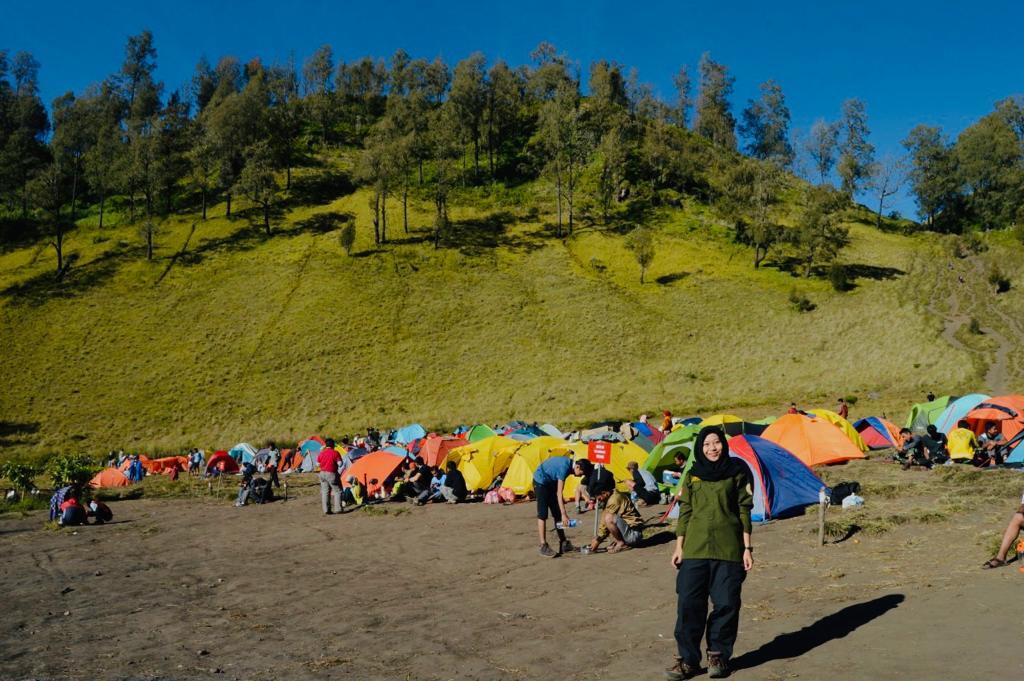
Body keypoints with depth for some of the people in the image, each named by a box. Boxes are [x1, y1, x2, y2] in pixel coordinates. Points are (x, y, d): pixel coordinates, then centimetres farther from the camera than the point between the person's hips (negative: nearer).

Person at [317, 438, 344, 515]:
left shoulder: (321, 453, 4)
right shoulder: (335, 453, -11)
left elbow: (318, 464, 9)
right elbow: (340, 463, -14)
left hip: (322, 473, 5)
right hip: (331, 474, -5)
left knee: (324, 492, 10)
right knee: (337, 491, 5)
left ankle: (326, 510, 11)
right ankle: (337, 509, -1)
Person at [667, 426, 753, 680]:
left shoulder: (737, 473, 4)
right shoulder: (692, 475, 9)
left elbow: (744, 512, 3)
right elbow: (685, 512, 10)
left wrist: (747, 548, 0)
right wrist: (679, 546, 6)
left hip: (728, 549, -1)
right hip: (695, 548, 2)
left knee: (726, 603, 1)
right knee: (689, 603, -2)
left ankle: (718, 655, 19)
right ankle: (688, 659, 8)